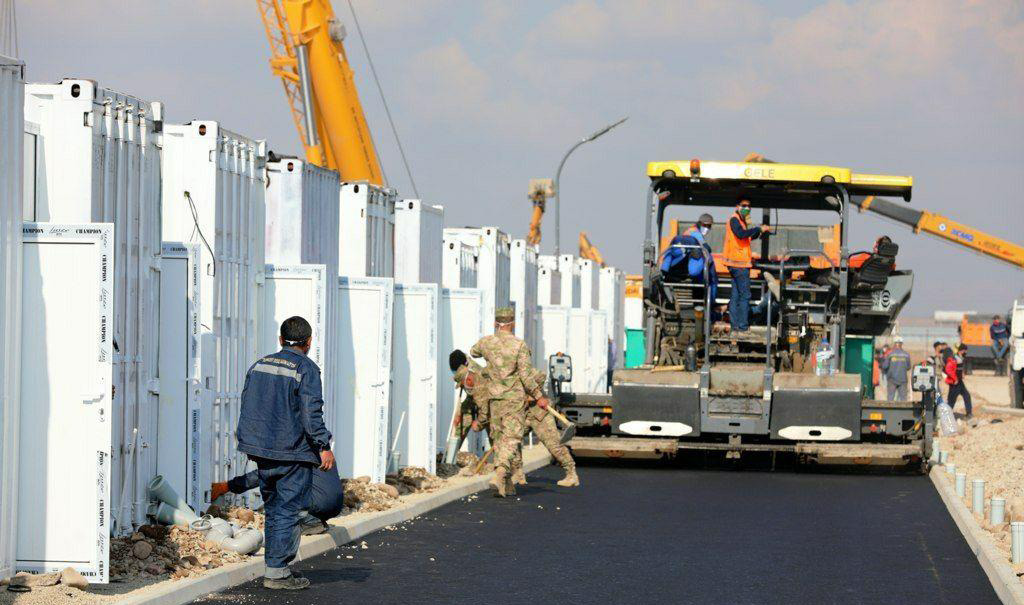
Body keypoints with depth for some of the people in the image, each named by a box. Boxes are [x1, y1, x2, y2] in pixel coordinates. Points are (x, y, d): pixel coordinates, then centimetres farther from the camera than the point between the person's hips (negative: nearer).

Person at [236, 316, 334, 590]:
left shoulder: (260, 365, 11)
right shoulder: (306, 369, -9)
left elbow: (247, 405, 16)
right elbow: (311, 413, -16)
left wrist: (249, 441, 24)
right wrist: (324, 447, -13)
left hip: (262, 451, 7)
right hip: (292, 454, -7)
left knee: (273, 509, 16)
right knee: (288, 510, -3)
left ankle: (275, 565, 20)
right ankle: (276, 572, -5)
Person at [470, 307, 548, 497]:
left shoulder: (486, 342, 0)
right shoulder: (520, 346, -11)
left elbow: (473, 352, 24)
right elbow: (526, 375, -13)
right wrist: (539, 396, -5)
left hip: (494, 397, 4)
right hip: (514, 398, -4)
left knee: (500, 437, 14)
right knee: (512, 439, -4)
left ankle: (507, 483, 14)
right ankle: (499, 476, -24)